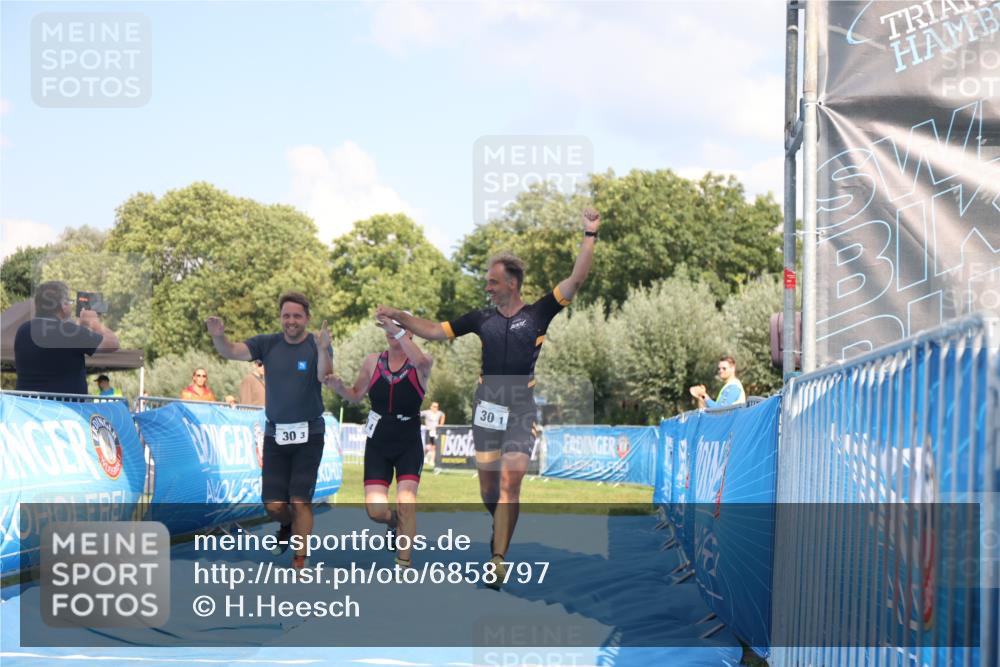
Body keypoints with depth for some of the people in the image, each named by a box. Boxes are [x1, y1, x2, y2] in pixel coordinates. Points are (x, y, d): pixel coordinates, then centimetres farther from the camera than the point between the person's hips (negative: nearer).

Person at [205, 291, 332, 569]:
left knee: (300, 502, -6)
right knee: (274, 505, 3)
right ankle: (288, 527, 37)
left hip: (308, 434, -3)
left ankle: (300, 561, 5)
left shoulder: (318, 346, -7)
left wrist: (323, 350, -46)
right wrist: (218, 337, -33)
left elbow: (324, 376, -26)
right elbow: (231, 351, -11)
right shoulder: (268, 344, 0)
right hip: (275, 434, 3)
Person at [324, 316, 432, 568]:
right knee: (376, 510, -6)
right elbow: (356, 395, 15)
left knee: (406, 503, -15)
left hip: (409, 446, -3)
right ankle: (394, 521, 31)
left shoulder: (421, 364, -7)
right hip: (377, 445, 3)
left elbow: (420, 361, -33)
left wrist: (397, 331, -33)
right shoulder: (372, 362, 4)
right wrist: (339, 387, -6)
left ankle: (404, 562, 0)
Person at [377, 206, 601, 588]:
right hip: (487, 403, 4)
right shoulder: (482, 319, 10)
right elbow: (435, 331, 14)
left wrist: (590, 235, -11)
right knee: (487, 480, 8)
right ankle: (501, 531, 33)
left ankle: (498, 560, -11)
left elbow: (576, 279, -5)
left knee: (510, 481, -11)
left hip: (521, 406, -3)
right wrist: (399, 317, 5)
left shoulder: (538, 314, 2)